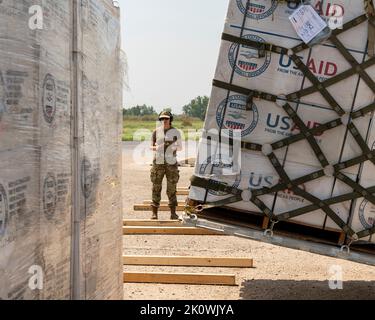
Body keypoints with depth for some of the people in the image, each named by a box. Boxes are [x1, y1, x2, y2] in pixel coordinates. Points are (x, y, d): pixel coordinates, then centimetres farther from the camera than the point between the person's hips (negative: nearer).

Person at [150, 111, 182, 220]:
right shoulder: (156, 132, 5)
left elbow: (180, 147, 11)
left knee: (172, 188, 0)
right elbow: (151, 147, 10)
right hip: (158, 162, 1)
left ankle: (173, 213, 7)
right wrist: (156, 148, -12)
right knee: (156, 187, 0)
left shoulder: (175, 132, 4)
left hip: (171, 163, 0)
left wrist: (174, 147, -11)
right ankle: (154, 213, 5)